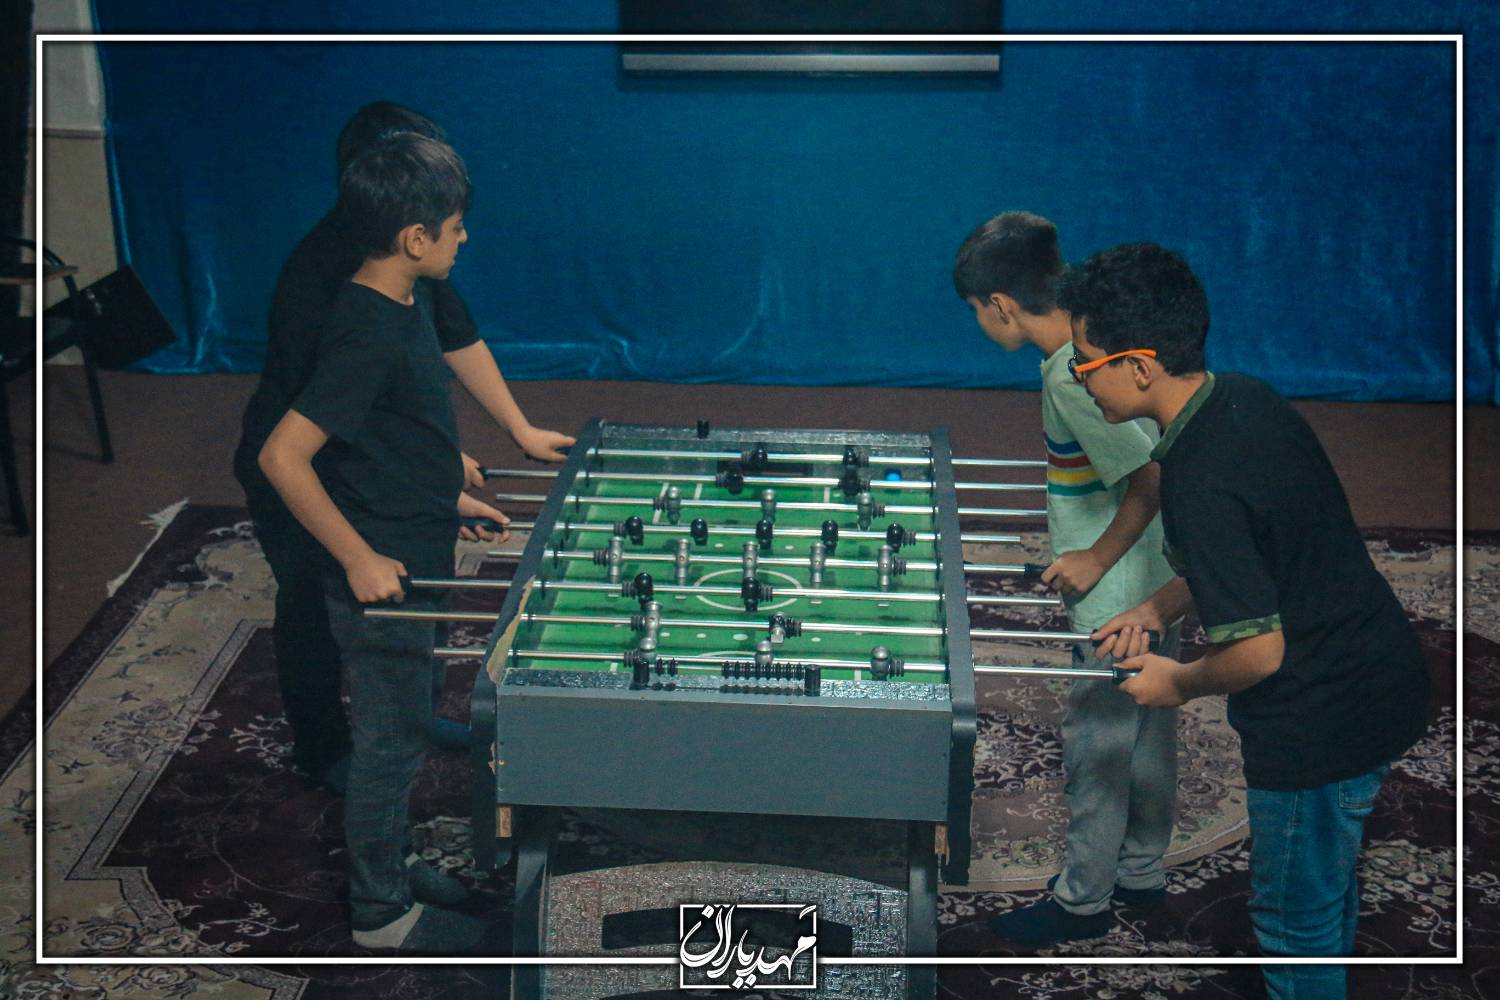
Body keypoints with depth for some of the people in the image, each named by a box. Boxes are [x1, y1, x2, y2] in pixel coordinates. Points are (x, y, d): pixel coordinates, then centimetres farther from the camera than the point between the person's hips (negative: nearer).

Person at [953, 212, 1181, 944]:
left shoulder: (1072, 377, -26)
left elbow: (1154, 476, -28)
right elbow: (1156, 452, 12)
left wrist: (1097, 557, -17)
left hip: (1116, 599, -9)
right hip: (1157, 583, 9)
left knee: (1096, 745, 5)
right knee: (1147, 732, 20)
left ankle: (1082, 900, 20)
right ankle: (1141, 874, 37)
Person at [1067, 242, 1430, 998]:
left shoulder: (1199, 483, -29)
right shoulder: (1248, 401, -1)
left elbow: (1257, 651, -26)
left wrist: (1180, 684, -7)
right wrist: (1155, 609, 8)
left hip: (1322, 722, -9)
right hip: (1385, 676, 9)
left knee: (1294, 915, 13)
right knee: (1328, 885, 30)